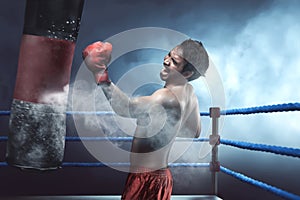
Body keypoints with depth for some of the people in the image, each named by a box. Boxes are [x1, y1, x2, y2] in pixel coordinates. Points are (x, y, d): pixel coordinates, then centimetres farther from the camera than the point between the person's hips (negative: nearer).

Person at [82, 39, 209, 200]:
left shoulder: (169, 98, -26)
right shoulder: (189, 93, 4)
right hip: (161, 174, 10)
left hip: (145, 180, -10)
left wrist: (101, 75, -47)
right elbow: (195, 132, 19)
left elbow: (127, 108, -41)